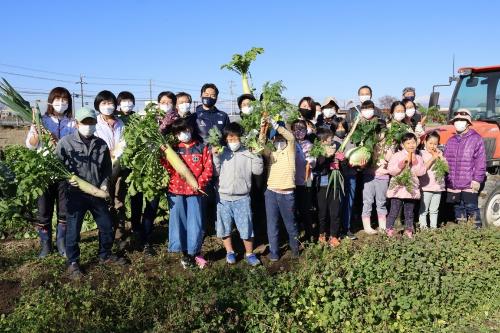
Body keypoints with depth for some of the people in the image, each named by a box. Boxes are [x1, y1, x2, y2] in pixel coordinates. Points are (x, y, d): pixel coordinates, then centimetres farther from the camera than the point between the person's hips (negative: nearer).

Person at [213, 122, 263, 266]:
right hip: (223, 197, 1)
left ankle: (249, 253, 19)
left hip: (242, 198, -1)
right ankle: (229, 252, 30)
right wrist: (215, 157, -10)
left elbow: (257, 171, -4)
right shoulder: (222, 153, 1)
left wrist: (257, 155, -12)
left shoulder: (248, 153, 0)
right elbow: (215, 172, -1)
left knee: (246, 227, 2)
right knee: (225, 226, 12)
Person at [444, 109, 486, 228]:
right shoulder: (451, 141, 14)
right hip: (453, 184, 6)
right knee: (458, 208, 12)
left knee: (471, 207, -4)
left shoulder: (476, 139, -3)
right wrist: (447, 180, 12)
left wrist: (477, 180, -13)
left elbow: (480, 161, -8)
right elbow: (446, 161, 16)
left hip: (469, 184, -5)